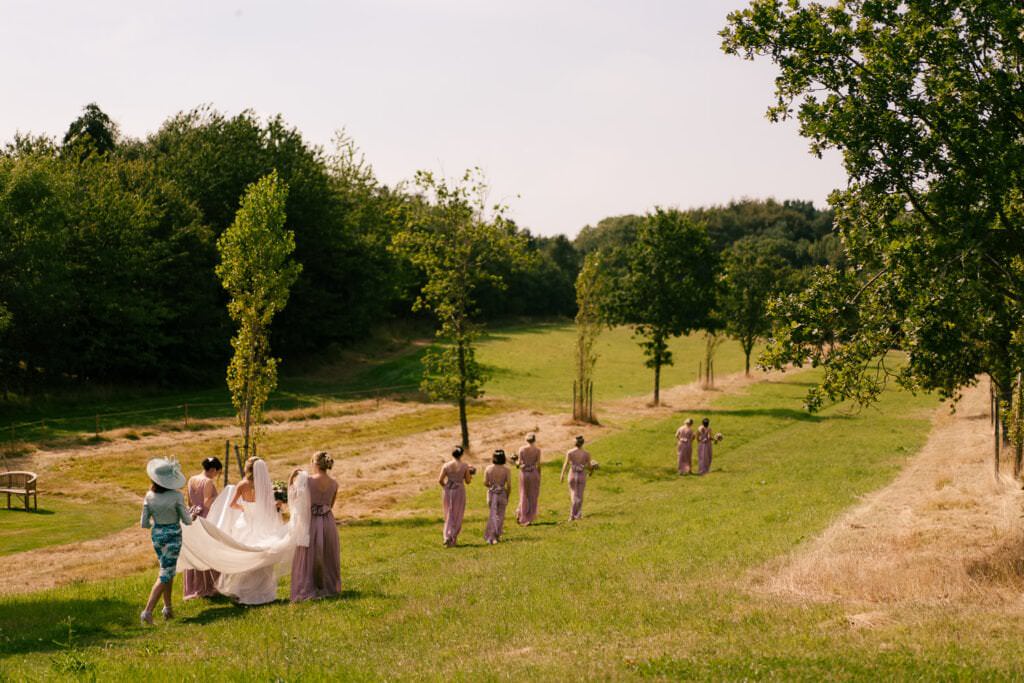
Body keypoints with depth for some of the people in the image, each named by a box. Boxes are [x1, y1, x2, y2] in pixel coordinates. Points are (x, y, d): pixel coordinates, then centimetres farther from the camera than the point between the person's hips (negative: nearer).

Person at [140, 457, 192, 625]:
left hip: (156, 535, 5)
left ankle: (168, 608, 24)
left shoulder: (149, 496, -7)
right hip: (173, 535, -5)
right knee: (165, 575, 1)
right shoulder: (176, 496, -19)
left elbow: (144, 524, -2)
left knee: (168, 571, 22)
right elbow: (187, 521, -11)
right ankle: (147, 611, -8)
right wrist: (190, 514, 11)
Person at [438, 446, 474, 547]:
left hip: (447, 491, 2)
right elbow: (468, 481, -1)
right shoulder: (465, 466, -7)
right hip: (459, 491, -1)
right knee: (457, 517, 10)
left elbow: (440, 480, -8)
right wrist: (470, 474, 19)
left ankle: (447, 537, 1)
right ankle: (452, 539, 6)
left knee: (449, 515, 15)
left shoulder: (446, 465, -5)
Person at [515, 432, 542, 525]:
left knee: (524, 495, 15)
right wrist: (539, 477, 4)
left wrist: (516, 462, 18)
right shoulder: (537, 450, -6)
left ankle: (521, 515, 6)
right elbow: (538, 465, -6)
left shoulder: (521, 449, -4)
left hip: (524, 473, 1)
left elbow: (519, 463, -5)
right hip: (534, 473, -1)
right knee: (533, 496, 9)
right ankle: (529, 519, 10)